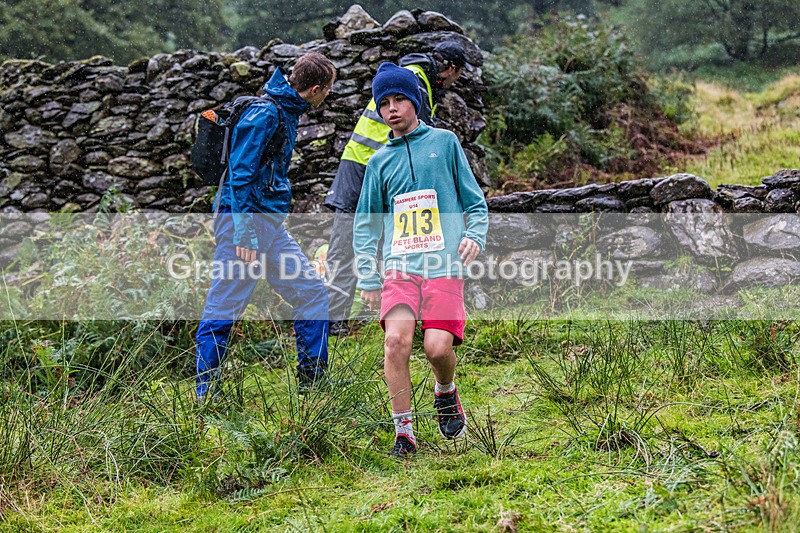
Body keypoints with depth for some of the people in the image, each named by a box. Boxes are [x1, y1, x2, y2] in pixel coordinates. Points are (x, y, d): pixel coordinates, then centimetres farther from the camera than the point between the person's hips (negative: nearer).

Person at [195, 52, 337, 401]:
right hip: (246, 219, -10)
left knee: (311, 293, 8)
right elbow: (240, 173, -20)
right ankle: (204, 394, 2)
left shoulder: (287, 112, 16)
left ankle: (312, 379, 15)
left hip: (271, 225, 10)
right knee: (224, 308, -4)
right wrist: (244, 233, -23)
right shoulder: (264, 113, -15)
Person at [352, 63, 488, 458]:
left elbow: (475, 201, 14)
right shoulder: (379, 162, 17)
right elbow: (366, 225, 20)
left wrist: (474, 235, -5)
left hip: (444, 266, -2)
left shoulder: (444, 142, 12)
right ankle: (403, 431, -9)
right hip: (399, 266, 2)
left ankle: (445, 393, 18)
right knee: (396, 339, -20)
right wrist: (367, 280, 14)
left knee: (437, 346, -17)